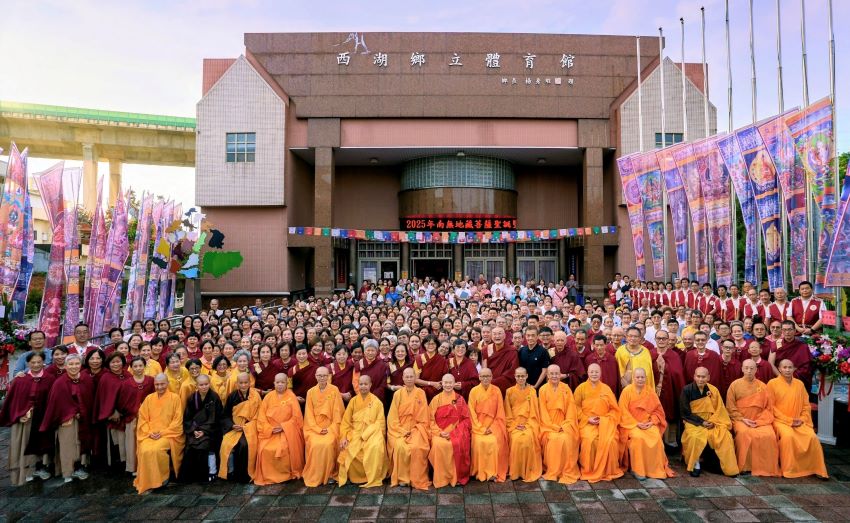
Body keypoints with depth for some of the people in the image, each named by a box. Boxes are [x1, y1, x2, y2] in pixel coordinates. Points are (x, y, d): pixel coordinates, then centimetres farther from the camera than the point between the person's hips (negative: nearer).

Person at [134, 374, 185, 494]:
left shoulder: (175, 398, 0)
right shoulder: (149, 398, 11)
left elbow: (177, 421, -3)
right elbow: (142, 418, 8)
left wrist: (162, 432, -12)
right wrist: (149, 432, -8)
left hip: (168, 434, -3)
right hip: (150, 435, 3)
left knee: (156, 449, -31)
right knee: (145, 450, -26)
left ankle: (162, 478, -9)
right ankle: (146, 481, -7)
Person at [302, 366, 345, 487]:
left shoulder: (334, 390, 0)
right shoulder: (310, 392, 6)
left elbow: (337, 411, -2)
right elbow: (309, 413, 4)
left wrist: (330, 429, -12)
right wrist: (318, 429, -9)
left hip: (331, 426, -1)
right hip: (314, 427, 2)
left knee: (328, 444, -28)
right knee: (315, 445, -25)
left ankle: (329, 475, -10)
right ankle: (314, 476, -9)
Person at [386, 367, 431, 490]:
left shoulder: (421, 393, 3)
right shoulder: (397, 394, 4)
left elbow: (423, 417, 2)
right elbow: (393, 416, 1)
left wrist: (413, 431, -10)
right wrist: (403, 431, -11)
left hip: (417, 428, 0)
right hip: (399, 429, 1)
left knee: (417, 447, -29)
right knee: (400, 447, -28)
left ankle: (417, 479, -12)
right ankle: (402, 478, -12)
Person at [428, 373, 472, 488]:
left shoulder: (460, 399, 7)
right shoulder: (436, 399, 9)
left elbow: (466, 419, 3)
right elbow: (431, 419, 4)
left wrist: (453, 433, -11)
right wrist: (440, 432, -12)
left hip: (456, 432, 0)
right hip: (439, 432, 0)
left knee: (459, 444, -31)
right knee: (438, 444, -31)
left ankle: (458, 477, -14)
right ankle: (442, 478, -16)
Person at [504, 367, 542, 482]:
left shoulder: (532, 391, 7)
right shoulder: (509, 391, 7)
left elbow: (534, 411, 4)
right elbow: (508, 412, 6)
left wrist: (527, 425, -8)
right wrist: (515, 425, -7)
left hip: (529, 423, 0)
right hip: (514, 423, 0)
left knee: (528, 437, -30)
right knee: (517, 438, -28)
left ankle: (528, 471, -16)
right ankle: (516, 471, -14)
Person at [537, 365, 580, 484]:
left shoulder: (566, 389, 5)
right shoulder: (543, 390, 1)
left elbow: (570, 408, 1)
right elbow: (543, 411, -2)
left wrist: (564, 425, -12)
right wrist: (554, 426, -13)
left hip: (564, 424, 1)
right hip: (549, 424, -1)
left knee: (566, 439, -27)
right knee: (553, 439, -27)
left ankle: (567, 472, -14)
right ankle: (552, 472, -13)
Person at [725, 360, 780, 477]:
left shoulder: (762, 386, 9)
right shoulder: (735, 385, 4)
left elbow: (768, 408, 5)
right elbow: (730, 408, 3)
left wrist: (759, 421, -9)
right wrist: (743, 419, -10)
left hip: (760, 420, 2)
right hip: (740, 419, -2)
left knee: (769, 435, -27)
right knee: (744, 433, -32)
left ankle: (766, 468, -10)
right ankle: (744, 466, -19)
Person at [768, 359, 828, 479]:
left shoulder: (799, 384, 11)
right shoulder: (772, 383, -2)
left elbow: (806, 405, 13)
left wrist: (802, 419, -4)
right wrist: (788, 420, -10)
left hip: (799, 422, 4)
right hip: (780, 420, -4)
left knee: (812, 437, -22)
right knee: (788, 436, -32)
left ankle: (816, 469, -6)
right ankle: (788, 470, -20)